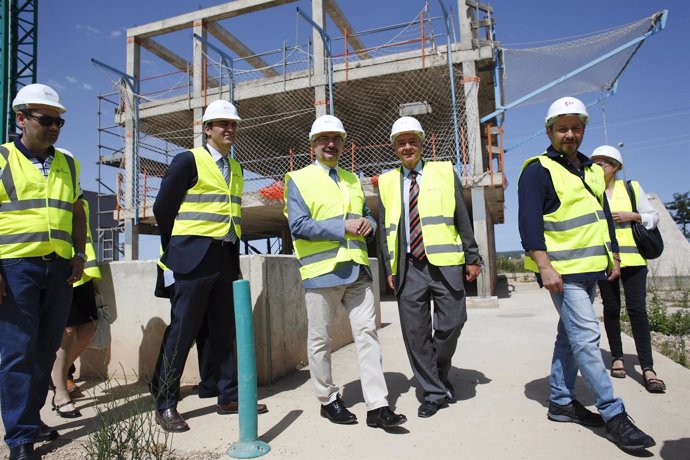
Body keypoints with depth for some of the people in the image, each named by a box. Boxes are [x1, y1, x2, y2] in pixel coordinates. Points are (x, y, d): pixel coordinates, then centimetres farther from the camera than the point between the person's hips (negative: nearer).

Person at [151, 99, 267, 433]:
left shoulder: (235, 167, 16)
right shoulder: (188, 160, -4)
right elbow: (163, 208, -3)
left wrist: (233, 252, 13)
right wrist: (177, 249, 4)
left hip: (227, 259, 6)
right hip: (195, 258, -6)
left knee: (224, 331, 11)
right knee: (182, 330, -1)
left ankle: (228, 396, 21)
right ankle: (165, 404, 11)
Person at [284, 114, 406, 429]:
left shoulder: (353, 180, 19)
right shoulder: (298, 180, 2)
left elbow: (367, 215, 24)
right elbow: (298, 226, -10)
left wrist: (368, 224, -1)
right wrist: (344, 227, -15)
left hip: (357, 269, 5)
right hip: (321, 270, -4)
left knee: (367, 334, 1)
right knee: (320, 339, 6)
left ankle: (377, 407, 6)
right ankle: (328, 401, 24)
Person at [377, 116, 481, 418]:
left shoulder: (444, 172, 9)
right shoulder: (387, 182, 12)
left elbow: (462, 219, 7)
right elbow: (384, 229, 11)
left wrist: (473, 257, 4)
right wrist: (389, 268, 5)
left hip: (445, 263, -1)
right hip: (408, 267, 1)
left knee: (451, 323, -1)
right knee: (415, 332, 2)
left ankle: (440, 376, 28)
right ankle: (434, 392, 18)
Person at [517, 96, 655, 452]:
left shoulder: (591, 169, 16)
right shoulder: (538, 170, -9)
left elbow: (603, 215, 22)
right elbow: (529, 222, -17)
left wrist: (613, 257, 18)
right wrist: (544, 266, -24)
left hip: (591, 268, 8)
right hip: (562, 272, -8)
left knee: (571, 335, 13)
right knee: (587, 337, -9)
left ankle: (561, 402, 23)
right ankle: (614, 415, 0)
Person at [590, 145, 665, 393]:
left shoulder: (632, 188, 6)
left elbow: (653, 216, 8)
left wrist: (632, 216, -8)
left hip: (632, 258, -1)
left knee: (637, 309, -7)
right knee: (611, 309, 8)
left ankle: (647, 368, -5)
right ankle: (617, 357, 22)